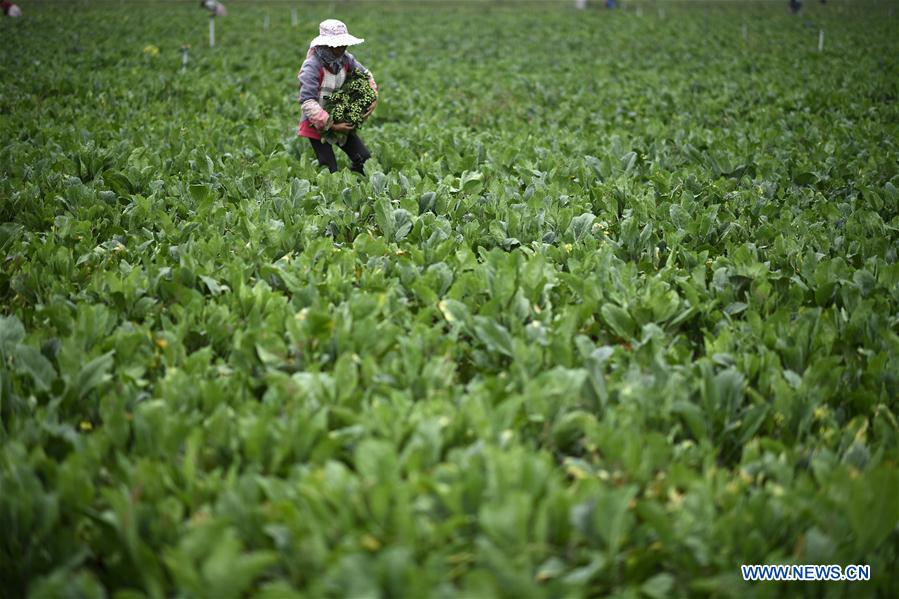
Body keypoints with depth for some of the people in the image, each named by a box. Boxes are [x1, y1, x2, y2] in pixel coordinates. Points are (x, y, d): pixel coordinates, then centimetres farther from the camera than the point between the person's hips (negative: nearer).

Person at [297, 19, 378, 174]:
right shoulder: (312, 66, -20)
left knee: (365, 160, -1)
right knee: (330, 171, -9)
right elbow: (307, 102, -25)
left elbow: (366, 75, 16)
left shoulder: (345, 59, -2)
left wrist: (373, 99, -2)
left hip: (341, 121, 6)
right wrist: (331, 126, -27)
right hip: (318, 125, -6)